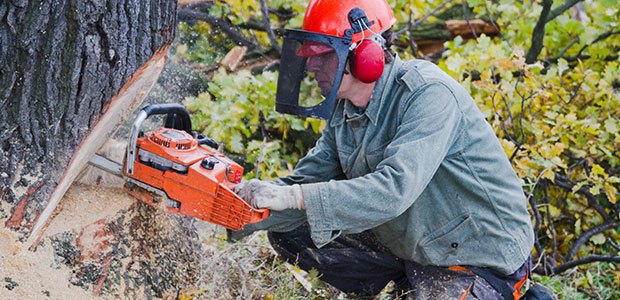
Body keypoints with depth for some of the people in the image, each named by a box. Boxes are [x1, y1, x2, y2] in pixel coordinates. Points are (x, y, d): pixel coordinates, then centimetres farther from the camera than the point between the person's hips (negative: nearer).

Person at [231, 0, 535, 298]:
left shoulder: (428, 93, -27)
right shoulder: (345, 109, 1)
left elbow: (394, 189, -37)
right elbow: (308, 178, 0)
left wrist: (290, 197, -39)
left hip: (483, 261, -8)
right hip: (407, 244, 8)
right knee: (289, 233, 4)